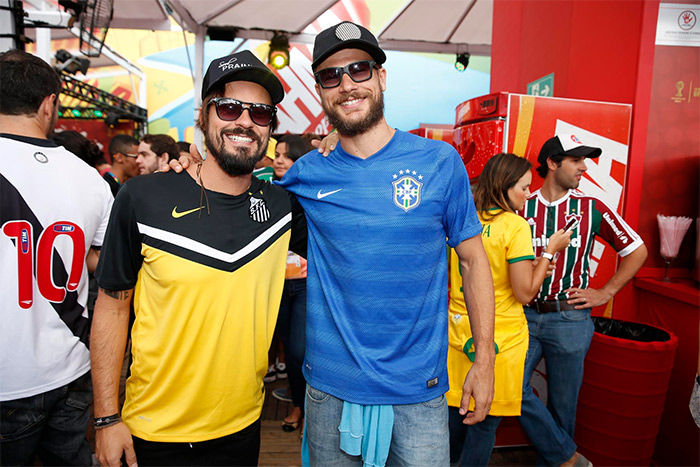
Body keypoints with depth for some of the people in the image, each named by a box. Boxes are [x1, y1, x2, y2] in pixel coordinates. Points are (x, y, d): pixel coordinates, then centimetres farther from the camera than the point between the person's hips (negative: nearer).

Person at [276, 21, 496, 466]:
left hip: (418, 388, -1)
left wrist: (485, 360, -2)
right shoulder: (307, 175, -4)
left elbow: (474, 261, -1)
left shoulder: (439, 162, -7)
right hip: (330, 385, 2)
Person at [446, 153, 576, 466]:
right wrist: (550, 251, -3)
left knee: (455, 412, 19)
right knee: (485, 422, 10)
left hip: (459, 333, 6)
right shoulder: (515, 225, -15)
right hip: (499, 340, -5)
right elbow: (525, 293, -15)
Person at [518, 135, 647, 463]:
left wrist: (606, 292, 3)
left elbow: (637, 251, 10)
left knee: (562, 403, 9)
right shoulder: (522, 207, 1)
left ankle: (554, 458, 32)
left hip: (569, 319, -1)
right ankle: (563, 455, 14)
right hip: (525, 315, 1)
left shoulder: (592, 208, 1)